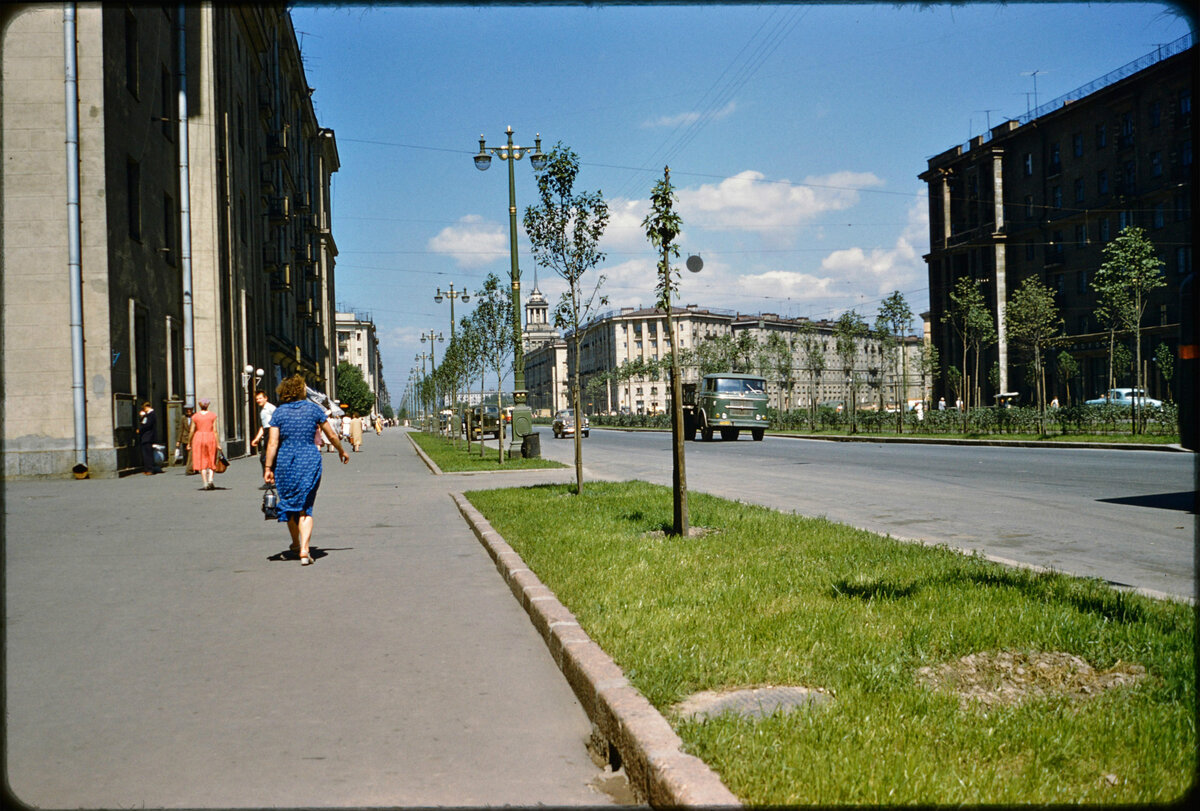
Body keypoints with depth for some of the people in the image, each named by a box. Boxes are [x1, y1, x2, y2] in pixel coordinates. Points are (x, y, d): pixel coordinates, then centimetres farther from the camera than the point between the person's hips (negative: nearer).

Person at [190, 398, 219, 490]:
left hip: (199, 438, 0)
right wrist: (218, 444, -3)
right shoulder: (213, 416, -1)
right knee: (211, 461, 11)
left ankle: (205, 483, 2)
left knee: (202, 462, 5)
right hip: (210, 438, 0)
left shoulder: (195, 416, 1)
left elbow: (192, 431, 2)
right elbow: (215, 430, -5)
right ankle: (210, 480, -8)